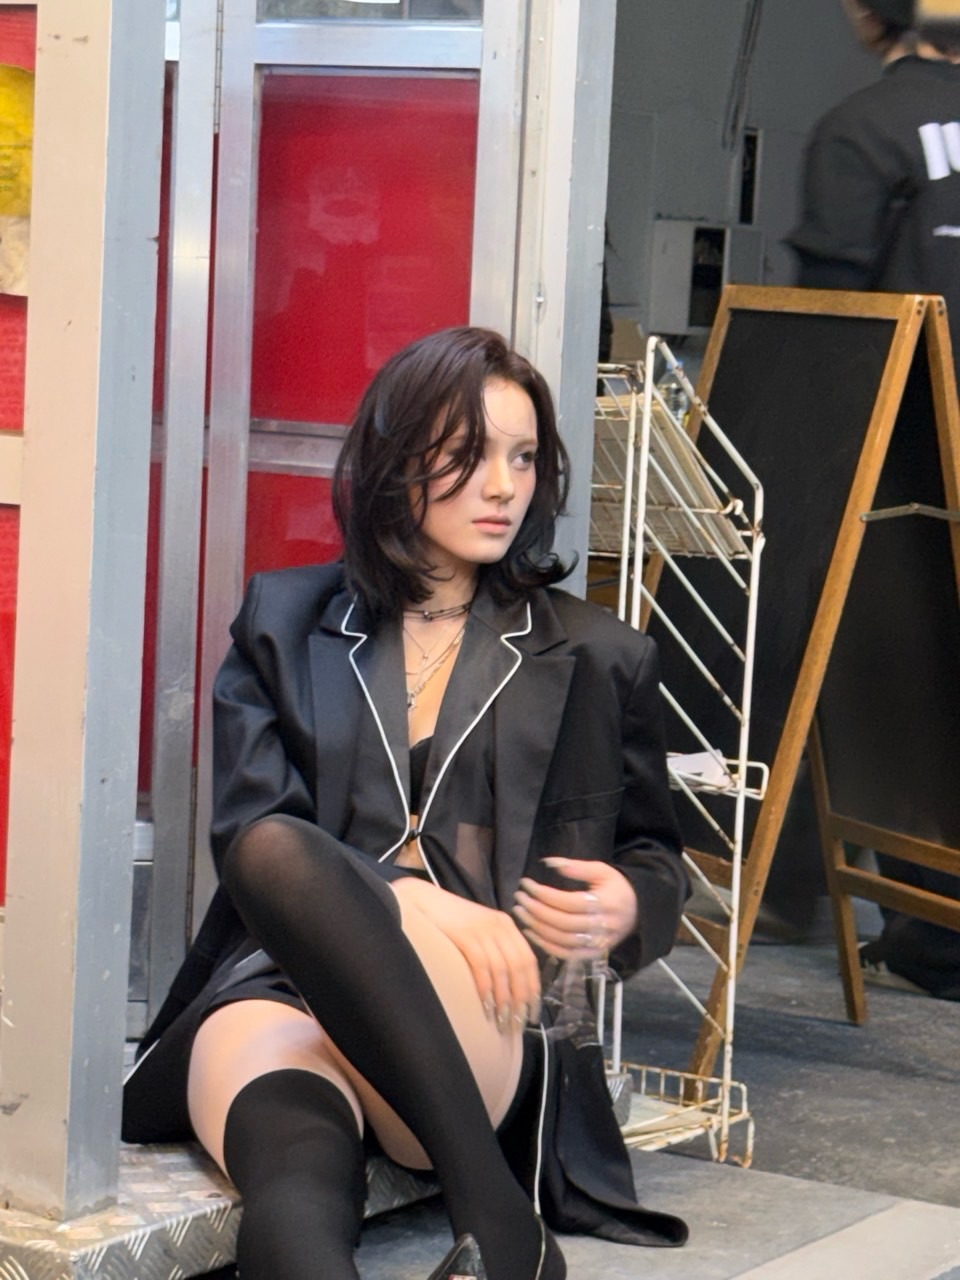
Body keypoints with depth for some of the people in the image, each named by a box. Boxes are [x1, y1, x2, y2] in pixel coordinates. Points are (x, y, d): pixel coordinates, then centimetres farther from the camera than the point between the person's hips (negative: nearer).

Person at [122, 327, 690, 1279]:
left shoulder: (599, 660, 23)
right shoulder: (284, 621, 22)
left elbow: (654, 854, 30)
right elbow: (247, 828, 9)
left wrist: (626, 906, 2)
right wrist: (420, 904, -10)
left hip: (490, 1020, -1)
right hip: (278, 984, 1)